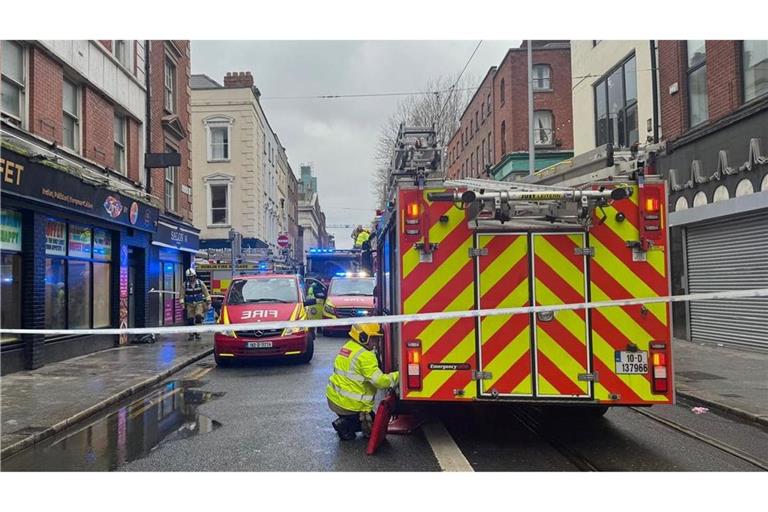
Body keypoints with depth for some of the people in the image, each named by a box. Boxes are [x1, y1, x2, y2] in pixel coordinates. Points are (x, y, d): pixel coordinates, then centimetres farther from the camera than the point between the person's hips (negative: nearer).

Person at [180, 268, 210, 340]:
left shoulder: (200, 283, -2)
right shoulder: (185, 284, -1)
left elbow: (206, 293, 3)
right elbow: (182, 295, 3)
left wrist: (208, 303, 1)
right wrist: (182, 304, -2)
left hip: (199, 303, -1)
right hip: (189, 304, 1)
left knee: (198, 317, -18)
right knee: (190, 320, 1)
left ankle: (197, 333, -9)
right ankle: (191, 334, 14)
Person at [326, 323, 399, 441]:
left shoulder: (347, 347, 8)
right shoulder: (364, 356, -21)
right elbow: (379, 381, -25)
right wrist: (399, 375, -13)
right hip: (348, 404, -9)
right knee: (371, 428, 8)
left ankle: (344, 421, 8)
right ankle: (344, 426, -5)